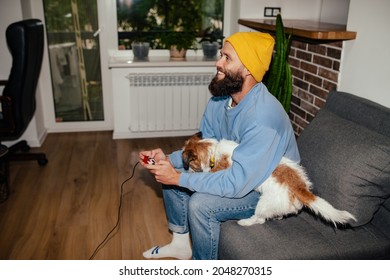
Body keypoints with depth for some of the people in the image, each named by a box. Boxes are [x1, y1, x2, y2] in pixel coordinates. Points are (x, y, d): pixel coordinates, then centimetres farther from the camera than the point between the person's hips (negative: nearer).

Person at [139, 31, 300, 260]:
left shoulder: (263, 118, -35)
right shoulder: (221, 99, -8)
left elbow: (237, 184, -35)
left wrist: (178, 177, -29)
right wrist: (169, 159, -13)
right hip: (235, 171, 8)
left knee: (200, 204, -27)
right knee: (169, 173, 4)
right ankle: (181, 243, 22)